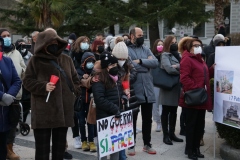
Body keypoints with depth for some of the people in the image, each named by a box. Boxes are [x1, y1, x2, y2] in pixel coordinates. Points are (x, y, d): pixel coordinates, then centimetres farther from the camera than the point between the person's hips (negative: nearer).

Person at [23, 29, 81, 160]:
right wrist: (43, 86, -17)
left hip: (64, 110, 4)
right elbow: (27, 81, -3)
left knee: (60, 145, 14)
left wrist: (75, 92, 3)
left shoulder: (66, 60, 11)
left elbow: (75, 79, 18)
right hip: (43, 111, -4)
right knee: (42, 147, 2)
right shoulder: (36, 60, -1)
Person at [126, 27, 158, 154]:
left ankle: (147, 144, 26)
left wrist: (140, 61, -13)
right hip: (133, 90, -5)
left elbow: (155, 63, -2)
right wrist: (146, 64, -8)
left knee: (147, 119, 12)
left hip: (148, 89, 5)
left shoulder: (146, 49, 13)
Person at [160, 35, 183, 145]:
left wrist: (177, 66, -15)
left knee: (173, 111, 12)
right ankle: (166, 135, 6)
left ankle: (172, 133, 21)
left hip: (176, 87, 7)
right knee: (166, 112, 1)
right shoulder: (165, 55, -6)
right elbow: (169, 69, -22)